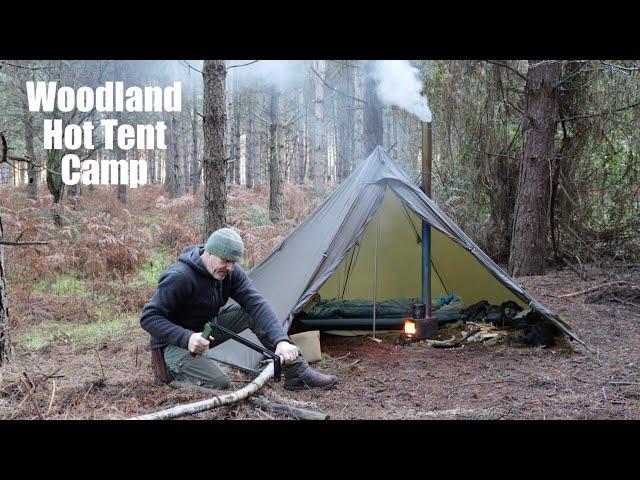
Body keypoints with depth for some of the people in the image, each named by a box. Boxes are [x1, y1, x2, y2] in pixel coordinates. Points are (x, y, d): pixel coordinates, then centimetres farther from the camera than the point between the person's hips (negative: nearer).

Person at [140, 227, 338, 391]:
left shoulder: (231, 273, -10)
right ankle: (172, 369, -1)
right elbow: (149, 318, -26)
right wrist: (186, 338, -40)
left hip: (206, 329, 7)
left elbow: (257, 304, -21)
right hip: (175, 343, -7)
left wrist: (281, 340, -36)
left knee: (253, 313, -12)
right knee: (219, 382, -28)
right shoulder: (179, 277, -29)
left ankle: (298, 373, -7)